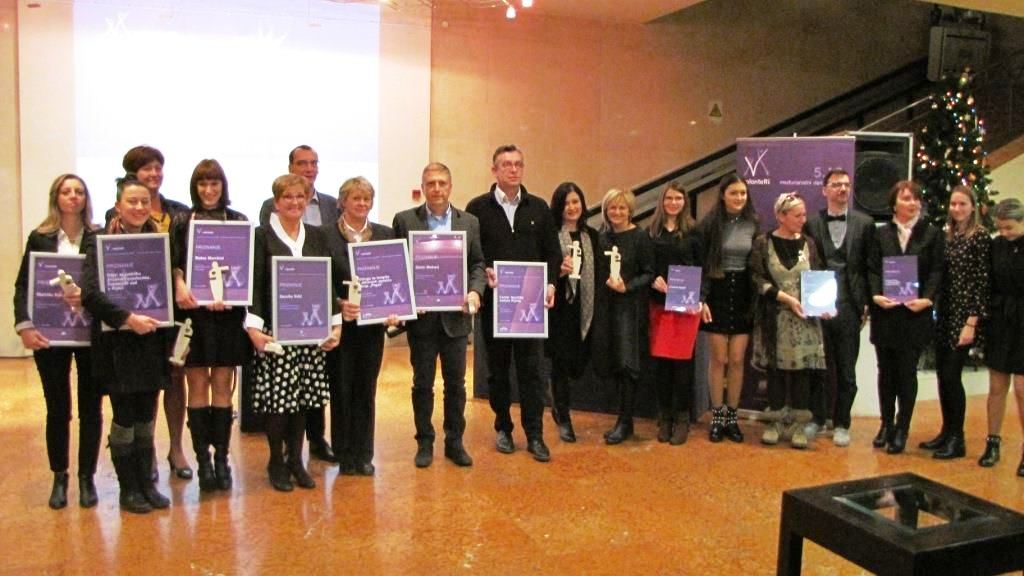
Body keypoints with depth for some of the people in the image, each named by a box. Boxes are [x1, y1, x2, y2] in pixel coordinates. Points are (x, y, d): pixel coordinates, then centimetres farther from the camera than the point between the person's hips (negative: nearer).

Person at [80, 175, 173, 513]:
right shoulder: (100, 242, -5)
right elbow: (91, 293, -16)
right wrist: (128, 318, -24)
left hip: (152, 340, 4)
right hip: (118, 342, -4)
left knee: (146, 417, 11)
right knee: (124, 417, 3)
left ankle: (146, 484, 21)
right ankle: (128, 489, 16)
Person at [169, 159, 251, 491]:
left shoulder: (238, 221, 8)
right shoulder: (181, 221, 9)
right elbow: (172, 262, 0)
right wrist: (179, 285, -21)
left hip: (227, 312, 0)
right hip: (193, 311, 0)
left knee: (222, 387, 4)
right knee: (198, 388, 3)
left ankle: (221, 459, 11)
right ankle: (203, 461, 9)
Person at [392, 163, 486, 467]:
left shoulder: (470, 222, 5)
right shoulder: (404, 220, -1)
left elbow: (478, 263, 7)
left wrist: (475, 291, -11)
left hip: (455, 315, 2)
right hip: (421, 316, -1)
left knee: (455, 383, 10)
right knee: (422, 383, 9)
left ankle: (455, 442, 24)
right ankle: (424, 443, 23)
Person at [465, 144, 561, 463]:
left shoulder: (539, 208, 8)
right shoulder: (478, 207, 1)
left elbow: (553, 252, 9)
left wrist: (550, 284, -5)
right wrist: (484, 273, -18)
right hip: (494, 301, -1)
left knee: (530, 368, 3)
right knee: (497, 367, 9)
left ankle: (535, 434, 10)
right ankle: (503, 428, 23)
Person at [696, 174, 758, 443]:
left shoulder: (753, 224, 3)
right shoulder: (709, 224, -4)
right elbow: (700, 264, -4)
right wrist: (701, 299, -11)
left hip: (743, 295, 2)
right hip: (717, 294, -2)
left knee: (737, 360, 4)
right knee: (719, 359, 2)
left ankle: (732, 417, 15)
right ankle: (717, 417, 13)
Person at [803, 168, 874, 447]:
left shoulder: (864, 223, 4)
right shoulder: (811, 222, 3)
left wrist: (867, 304, -1)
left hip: (849, 307, 0)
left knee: (846, 370, 8)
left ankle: (841, 424, 19)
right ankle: (817, 418, 21)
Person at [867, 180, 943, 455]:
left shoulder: (932, 234, 4)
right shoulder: (881, 234, 8)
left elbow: (936, 272, -1)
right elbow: (872, 269, 3)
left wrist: (927, 299, -15)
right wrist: (876, 295, -12)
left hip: (914, 314, -2)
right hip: (885, 313, 2)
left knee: (907, 372, 0)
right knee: (886, 371, 9)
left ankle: (902, 429, 9)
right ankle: (886, 424, 21)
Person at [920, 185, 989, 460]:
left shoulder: (980, 237, -8)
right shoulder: (947, 235, 12)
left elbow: (983, 283, -12)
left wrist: (971, 323, -16)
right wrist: (935, 310, 7)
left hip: (964, 316, -7)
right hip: (944, 314, 7)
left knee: (952, 375, -6)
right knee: (942, 374, 10)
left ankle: (957, 439, 6)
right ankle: (946, 431, 22)